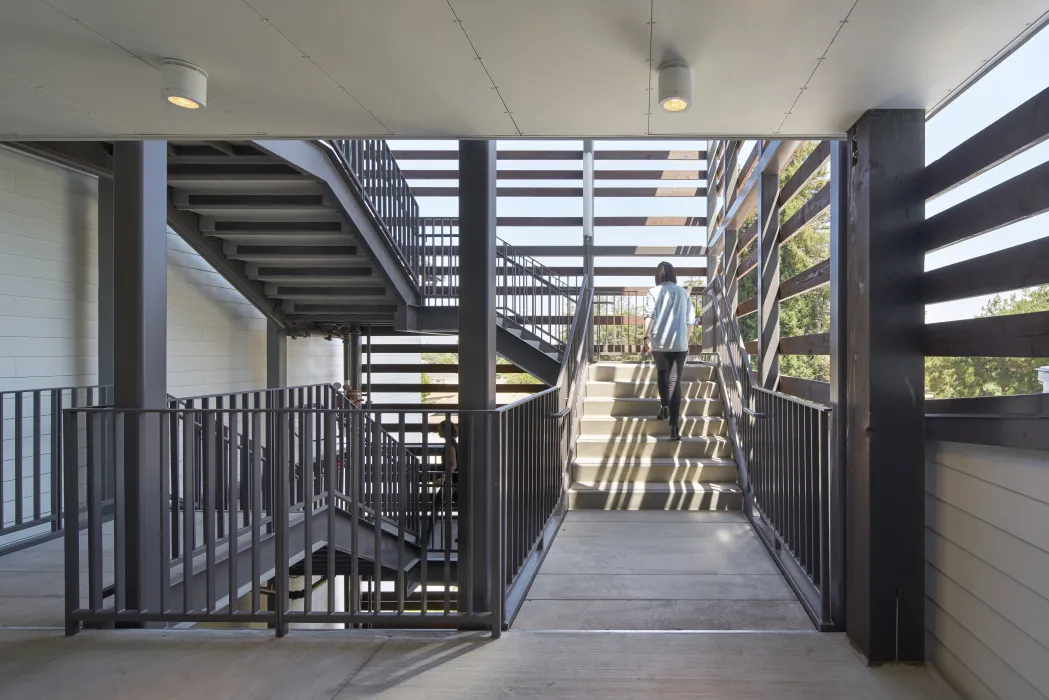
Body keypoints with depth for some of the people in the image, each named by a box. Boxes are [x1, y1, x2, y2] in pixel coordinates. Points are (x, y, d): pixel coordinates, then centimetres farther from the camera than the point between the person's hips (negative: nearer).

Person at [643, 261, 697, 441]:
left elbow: (649, 316, -9)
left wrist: (646, 337, -7)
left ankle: (664, 406, 14)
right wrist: (686, 340, 20)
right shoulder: (684, 293, 10)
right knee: (675, 380, -3)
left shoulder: (654, 292, 3)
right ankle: (674, 426, -10)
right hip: (679, 342, 1)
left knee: (662, 372, 26)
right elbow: (690, 320, 11)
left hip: (659, 341, -1)